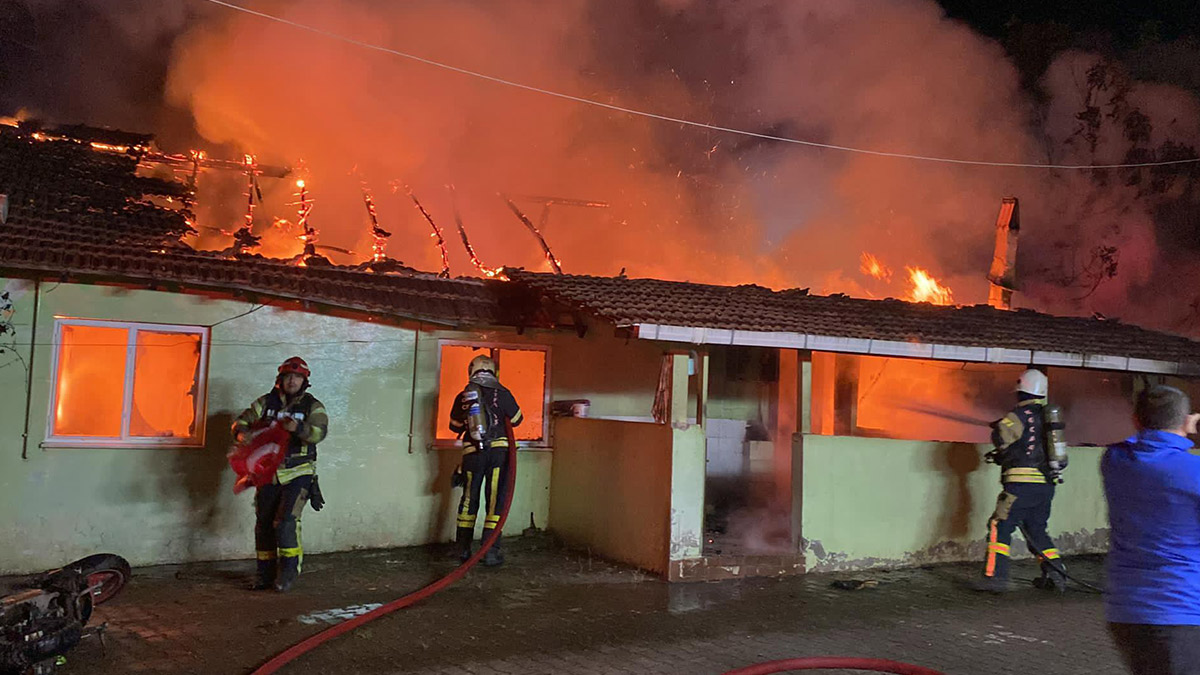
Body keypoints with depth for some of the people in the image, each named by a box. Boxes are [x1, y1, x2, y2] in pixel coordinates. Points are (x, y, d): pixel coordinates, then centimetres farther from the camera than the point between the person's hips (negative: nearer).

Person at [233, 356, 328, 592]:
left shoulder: (312, 406, -3)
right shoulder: (266, 402, 6)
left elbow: (319, 431, -19)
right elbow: (242, 420, 2)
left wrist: (299, 428, -38)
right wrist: (242, 434, -21)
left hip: (297, 473, -4)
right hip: (269, 472, 4)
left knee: (286, 520, -16)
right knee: (263, 522, 9)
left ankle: (289, 570, 1)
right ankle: (266, 572, 23)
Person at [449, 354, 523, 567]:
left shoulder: (462, 397, 5)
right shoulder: (501, 393, -3)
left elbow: (455, 426, 17)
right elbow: (516, 419, 8)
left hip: (472, 453, 3)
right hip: (498, 451, -2)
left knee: (469, 500, 15)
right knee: (496, 501, 2)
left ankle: (463, 549, 22)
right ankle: (491, 552, -1)